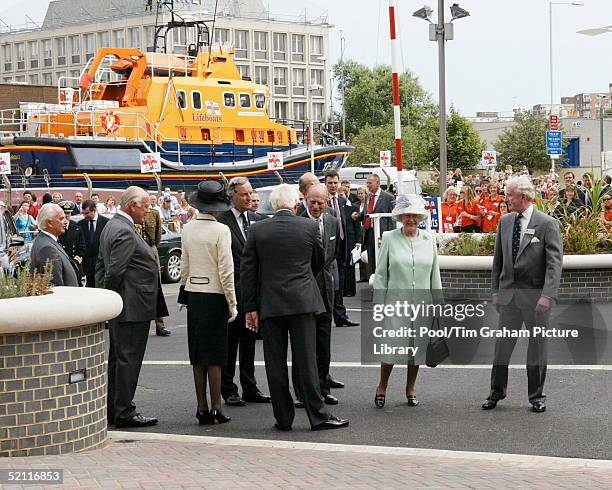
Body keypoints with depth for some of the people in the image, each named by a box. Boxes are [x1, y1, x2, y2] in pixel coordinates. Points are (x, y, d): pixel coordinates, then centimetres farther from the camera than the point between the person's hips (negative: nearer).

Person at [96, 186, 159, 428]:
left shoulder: (111, 225, 14)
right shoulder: (125, 232, -19)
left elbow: (101, 265, 17)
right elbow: (115, 271, -23)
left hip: (120, 307, 11)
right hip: (133, 307, -11)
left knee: (117, 358, 15)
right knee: (128, 359, -5)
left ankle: (112, 409, 23)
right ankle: (124, 412, 0)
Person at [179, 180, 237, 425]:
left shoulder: (187, 229, 3)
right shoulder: (220, 230, -13)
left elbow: (184, 265, 10)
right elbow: (226, 270, -13)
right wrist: (232, 303, -7)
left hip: (193, 295, 5)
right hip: (214, 295, -5)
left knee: (198, 356, 10)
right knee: (214, 355, 0)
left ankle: (202, 407, 13)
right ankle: (216, 408, 2)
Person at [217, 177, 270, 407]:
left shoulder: (257, 220, 10)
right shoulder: (221, 222, -9)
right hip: (232, 290, -6)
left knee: (249, 340, 12)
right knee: (229, 342, 2)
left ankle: (250, 388, 20)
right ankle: (228, 390, 10)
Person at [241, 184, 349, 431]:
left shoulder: (257, 230, 0)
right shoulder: (309, 226, -2)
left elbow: (247, 271, 1)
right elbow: (319, 261, 13)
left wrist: (250, 308, 6)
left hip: (269, 304, 1)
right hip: (302, 300, -1)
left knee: (275, 363, 5)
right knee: (306, 360, 1)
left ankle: (283, 418, 9)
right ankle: (317, 416, 2)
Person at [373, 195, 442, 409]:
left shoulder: (429, 241, 6)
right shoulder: (389, 239, -1)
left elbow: (435, 276, 10)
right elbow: (380, 274, 1)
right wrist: (379, 304, -4)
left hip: (422, 303, 3)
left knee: (418, 346, 8)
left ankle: (410, 389, 24)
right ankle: (382, 387, 15)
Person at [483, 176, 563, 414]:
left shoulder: (548, 224, -9)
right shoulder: (505, 222, 7)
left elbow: (554, 263, -13)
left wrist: (547, 296, -21)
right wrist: (495, 290, 9)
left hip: (535, 295, -4)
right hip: (509, 294, 4)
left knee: (537, 345, 7)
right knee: (503, 344, 6)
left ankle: (536, 395, 18)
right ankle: (497, 392, 18)